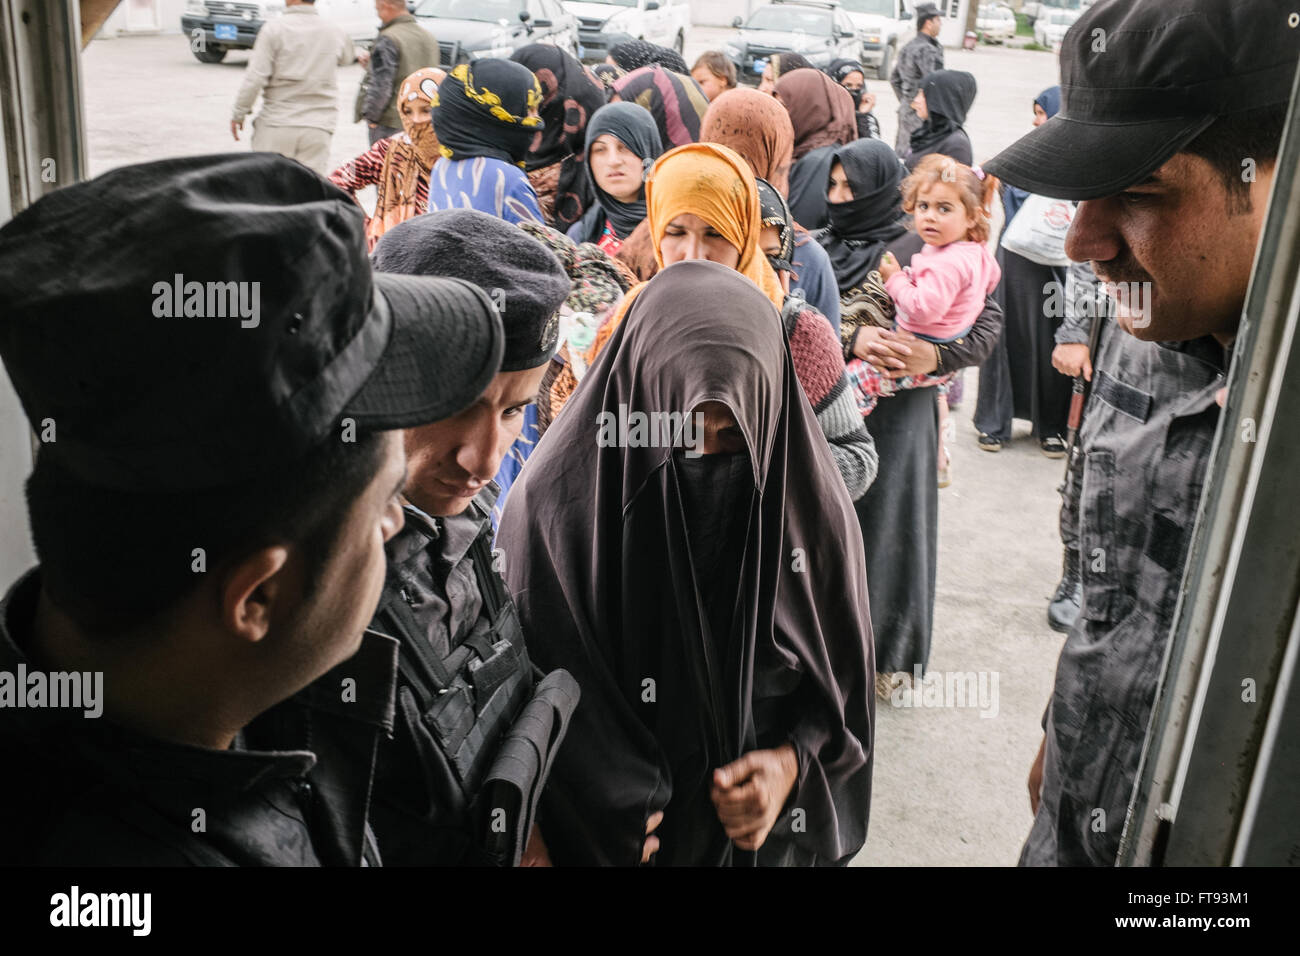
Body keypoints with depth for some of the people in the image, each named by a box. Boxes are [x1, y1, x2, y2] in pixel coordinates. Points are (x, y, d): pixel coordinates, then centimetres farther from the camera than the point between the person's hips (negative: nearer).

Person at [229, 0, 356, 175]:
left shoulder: (274, 28, -7)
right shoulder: (335, 31, 4)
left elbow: (255, 78, -10)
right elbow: (347, 58, 27)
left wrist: (239, 113, 0)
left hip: (277, 124, -2)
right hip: (318, 127, 3)